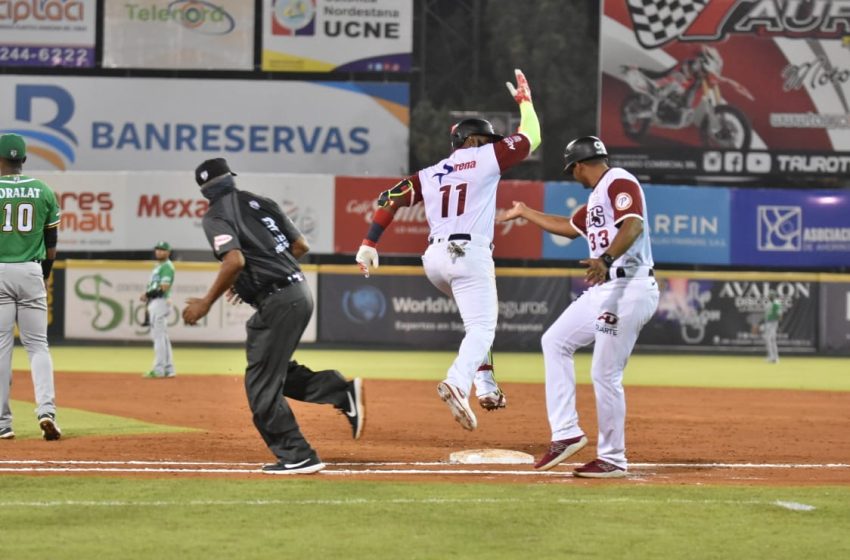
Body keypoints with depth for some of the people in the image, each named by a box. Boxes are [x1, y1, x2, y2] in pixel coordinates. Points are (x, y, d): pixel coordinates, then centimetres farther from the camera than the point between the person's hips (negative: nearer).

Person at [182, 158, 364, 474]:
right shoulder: (260, 204, 17)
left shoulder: (216, 216, -6)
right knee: (274, 373, 22)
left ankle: (297, 457, 0)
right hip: (300, 292, 8)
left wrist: (206, 303, -14)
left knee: (261, 385, 0)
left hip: (278, 302, -8)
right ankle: (342, 392, 9)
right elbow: (300, 246, 17)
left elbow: (235, 260, -22)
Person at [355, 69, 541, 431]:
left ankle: (485, 385, 14)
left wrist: (369, 244, 4)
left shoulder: (429, 175, 19)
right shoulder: (483, 158, 5)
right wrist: (524, 100, 29)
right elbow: (530, 137, 14)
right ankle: (457, 383, -41)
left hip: (434, 259, 7)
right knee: (482, 329, -13)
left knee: (480, 318, 28)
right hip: (469, 254, -7)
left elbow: (390, 199, 8)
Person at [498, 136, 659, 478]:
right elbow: (569, 227, 38)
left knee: (605, 373, -9)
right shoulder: (597, 197, 22)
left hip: (629, 288, -11)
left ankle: (612, 459, 2)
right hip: (603, 291, 11)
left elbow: (633, 225, -25)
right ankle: (566, 434, 10)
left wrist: (606, 259, -40)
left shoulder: (619, 182, -9)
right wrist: (524, 213, 46)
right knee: (555, 341, 12)